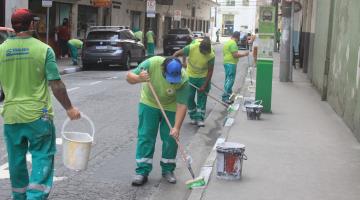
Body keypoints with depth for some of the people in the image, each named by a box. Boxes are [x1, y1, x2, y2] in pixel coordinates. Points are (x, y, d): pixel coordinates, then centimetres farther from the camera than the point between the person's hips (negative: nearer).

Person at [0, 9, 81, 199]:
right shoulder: (43, 49, -8)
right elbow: (56, 85, -9)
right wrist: (69, 108, -1)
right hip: (38, 115, -3)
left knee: (16, 161, 15)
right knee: (42, 158, 4)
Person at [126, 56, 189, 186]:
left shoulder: (183, 80, -31)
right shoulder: (152, 63, -32)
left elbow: (182, 105, -27)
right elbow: (129, 77, -23)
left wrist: (176, 127, -35)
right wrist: (139, 78, -45)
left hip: (171, 108, 0)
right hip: (149, 104, 0)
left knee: (170, 138, 2)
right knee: (145, 137, -2)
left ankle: (168, 170, 19)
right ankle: (142, 172, 3)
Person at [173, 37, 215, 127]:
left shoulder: (211, 55, -24)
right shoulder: (191, 48, -25)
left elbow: (210, 71, -15)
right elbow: (177, 54, -12)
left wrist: (205, 85, -16)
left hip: (203, 77, -1)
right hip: (190, 76, 1)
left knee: (202, 98, 1)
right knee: (190, 97, 5)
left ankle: (200, 119, 7)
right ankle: (193, 117, 19)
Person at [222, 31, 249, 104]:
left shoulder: (227, 42, 17)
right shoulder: (233, 43, -14)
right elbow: (235, 55, -20)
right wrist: (244, 54, -9)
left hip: (227, 62, 11)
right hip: (231, 63, -11)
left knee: (228, 79, 17)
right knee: (230, 80, -11)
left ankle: (229, 94, 25)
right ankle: (225, 97, -14)